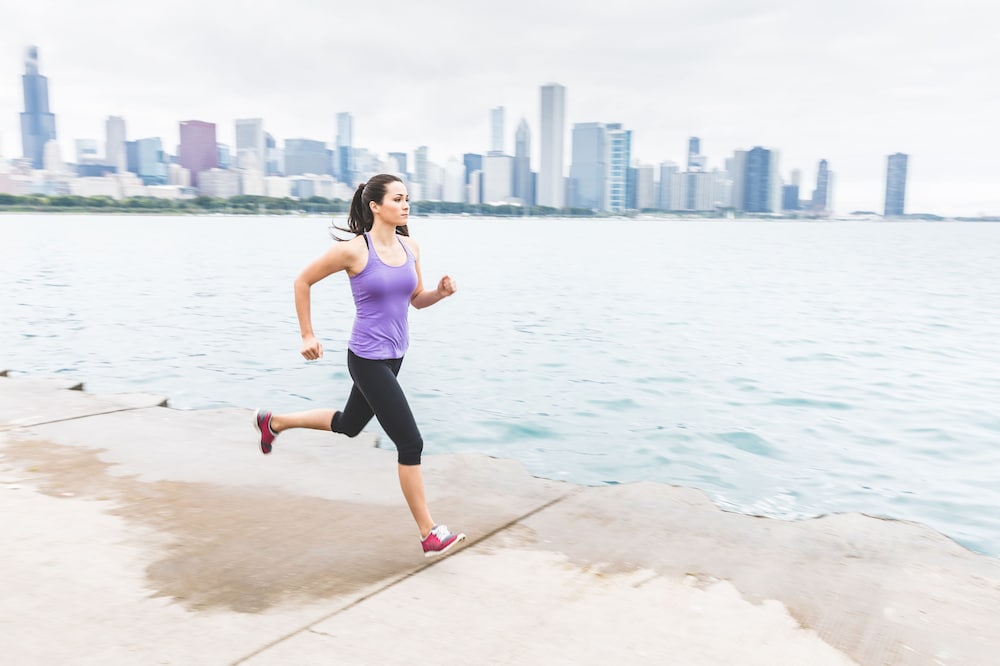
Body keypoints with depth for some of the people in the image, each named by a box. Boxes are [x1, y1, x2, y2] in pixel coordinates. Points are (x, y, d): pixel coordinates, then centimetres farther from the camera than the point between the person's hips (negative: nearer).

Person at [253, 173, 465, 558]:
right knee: (411, 444, -8)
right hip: (368, 360, -8)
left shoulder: (411, 247, 3)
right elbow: (303, 282, -4)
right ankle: (430, 535, 4)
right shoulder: (354, 250, -16)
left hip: (393, 356, 8)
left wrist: (441, 292, -8)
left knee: (348, 425, 26)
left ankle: (273, 423, 48)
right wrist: (308, 335, -4)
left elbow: (416, 300, 13)